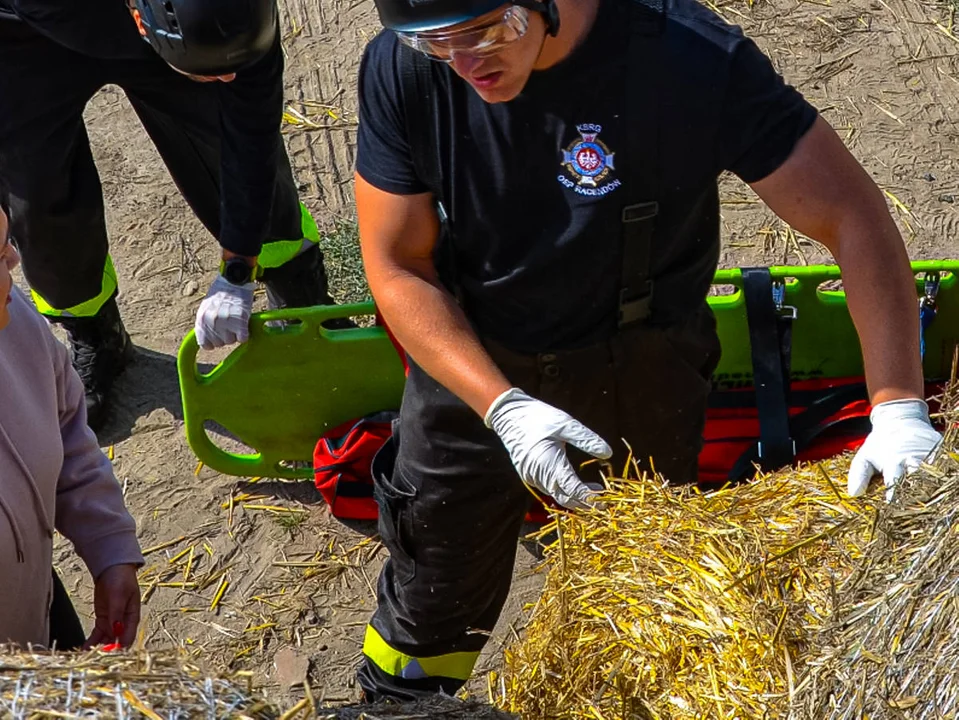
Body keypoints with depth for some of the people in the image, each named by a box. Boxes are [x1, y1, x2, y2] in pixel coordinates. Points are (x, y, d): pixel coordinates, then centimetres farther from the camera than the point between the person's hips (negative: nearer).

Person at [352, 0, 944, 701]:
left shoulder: (693, 58, -29)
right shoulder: (401, 68, -21)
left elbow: (854, 214, -26)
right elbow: (398, 267, -13)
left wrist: (899, 407, -35)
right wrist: (501, 405, -25)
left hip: (639, 375, -1)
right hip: (470, 365, 2)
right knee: (427, 609, 18)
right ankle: (390, 699, 48)